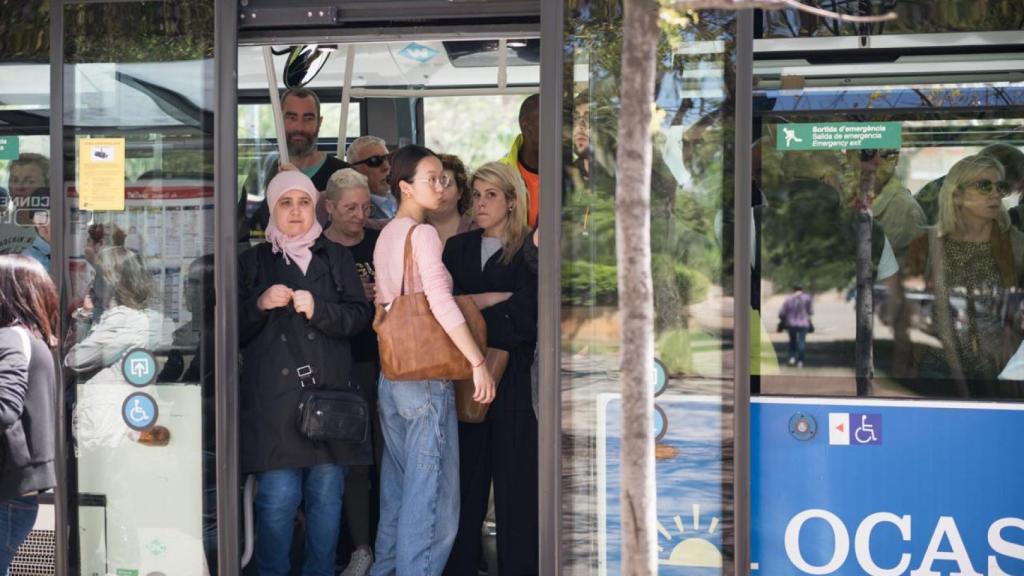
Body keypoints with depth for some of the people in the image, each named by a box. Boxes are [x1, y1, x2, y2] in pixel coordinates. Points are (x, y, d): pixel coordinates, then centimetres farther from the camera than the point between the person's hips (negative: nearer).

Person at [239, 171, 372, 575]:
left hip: (328, 391, 1)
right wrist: (259, 305, -10)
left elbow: (360, 315, 5)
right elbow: (234, 328, 9)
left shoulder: (336, 258, 15)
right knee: (277, 497, -7)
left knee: (327, 493, 3)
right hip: (274, 397, -1)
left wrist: (318, 309, -11)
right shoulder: (254, 261, 12)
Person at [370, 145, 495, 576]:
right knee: (432, 492, -5)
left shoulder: (386, 235, 15)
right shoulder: (423, 234, -11)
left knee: (396, 486, 14)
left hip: (391, 375, 9)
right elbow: (441, 302, -22)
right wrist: (478, 362, -21)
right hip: (426, 378, -9)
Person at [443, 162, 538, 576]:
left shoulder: (530, 252, -2)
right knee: (465, 482, 4)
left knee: (515, 484, -2)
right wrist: (492, 300, -8)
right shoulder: (458, 249, 14)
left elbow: (524, 321, -12)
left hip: (514, 381, -4)